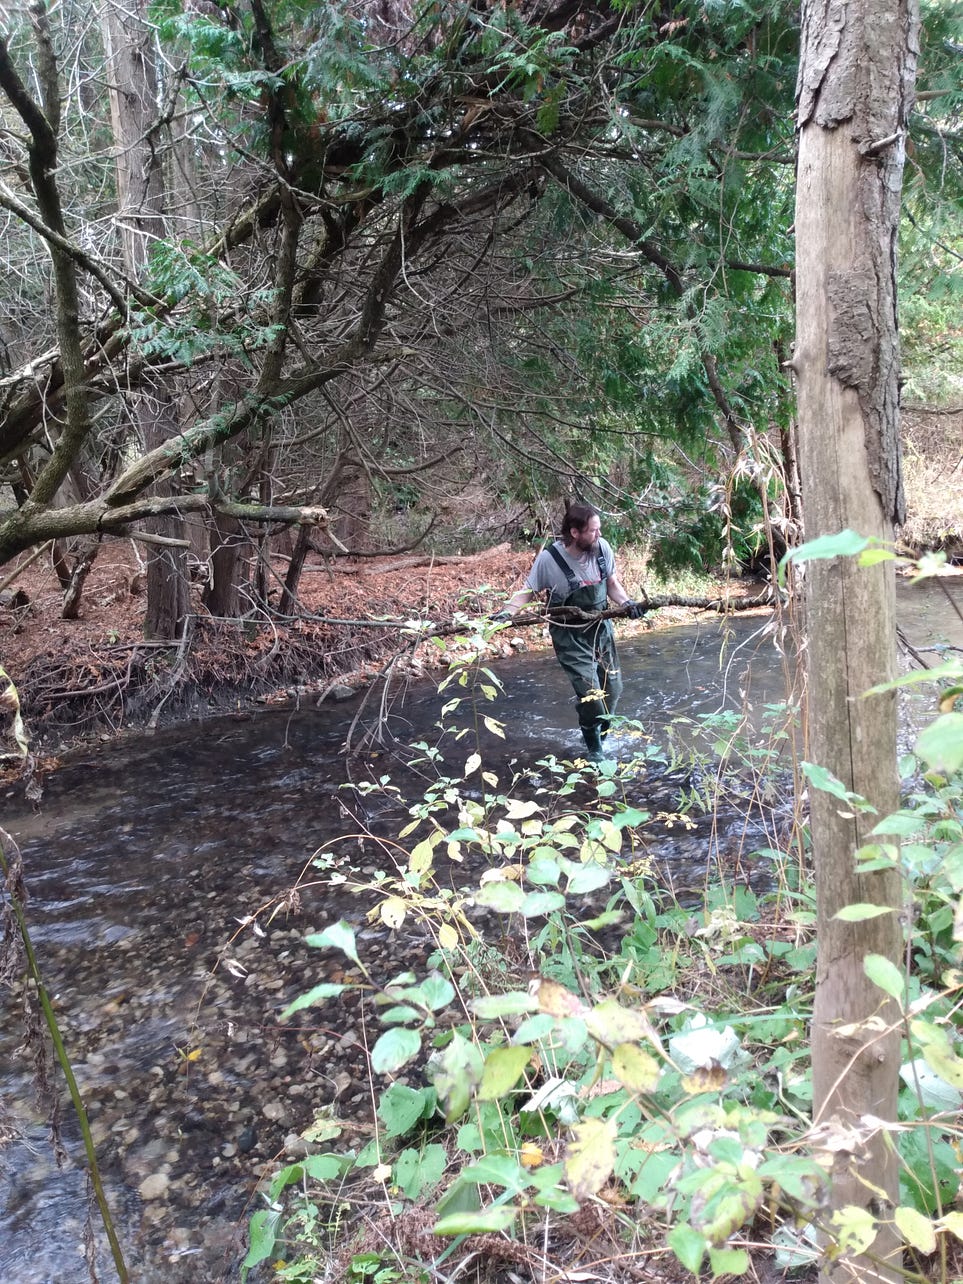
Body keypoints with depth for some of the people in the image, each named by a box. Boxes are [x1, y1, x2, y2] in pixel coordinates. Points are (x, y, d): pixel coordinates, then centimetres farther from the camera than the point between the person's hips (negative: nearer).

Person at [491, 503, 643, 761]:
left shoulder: (602, 548, -12)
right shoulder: (549, 558, -23)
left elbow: (612, 583, 4)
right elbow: (528, 590, -9)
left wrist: (626, 602, -13)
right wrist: (506, 612, -23)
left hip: (601, 628, 5)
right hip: (570, 636, -4)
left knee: (612, 687, 11)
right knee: (591, 693, -9)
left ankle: (601, 733, 39)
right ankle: (594, 748, 18)